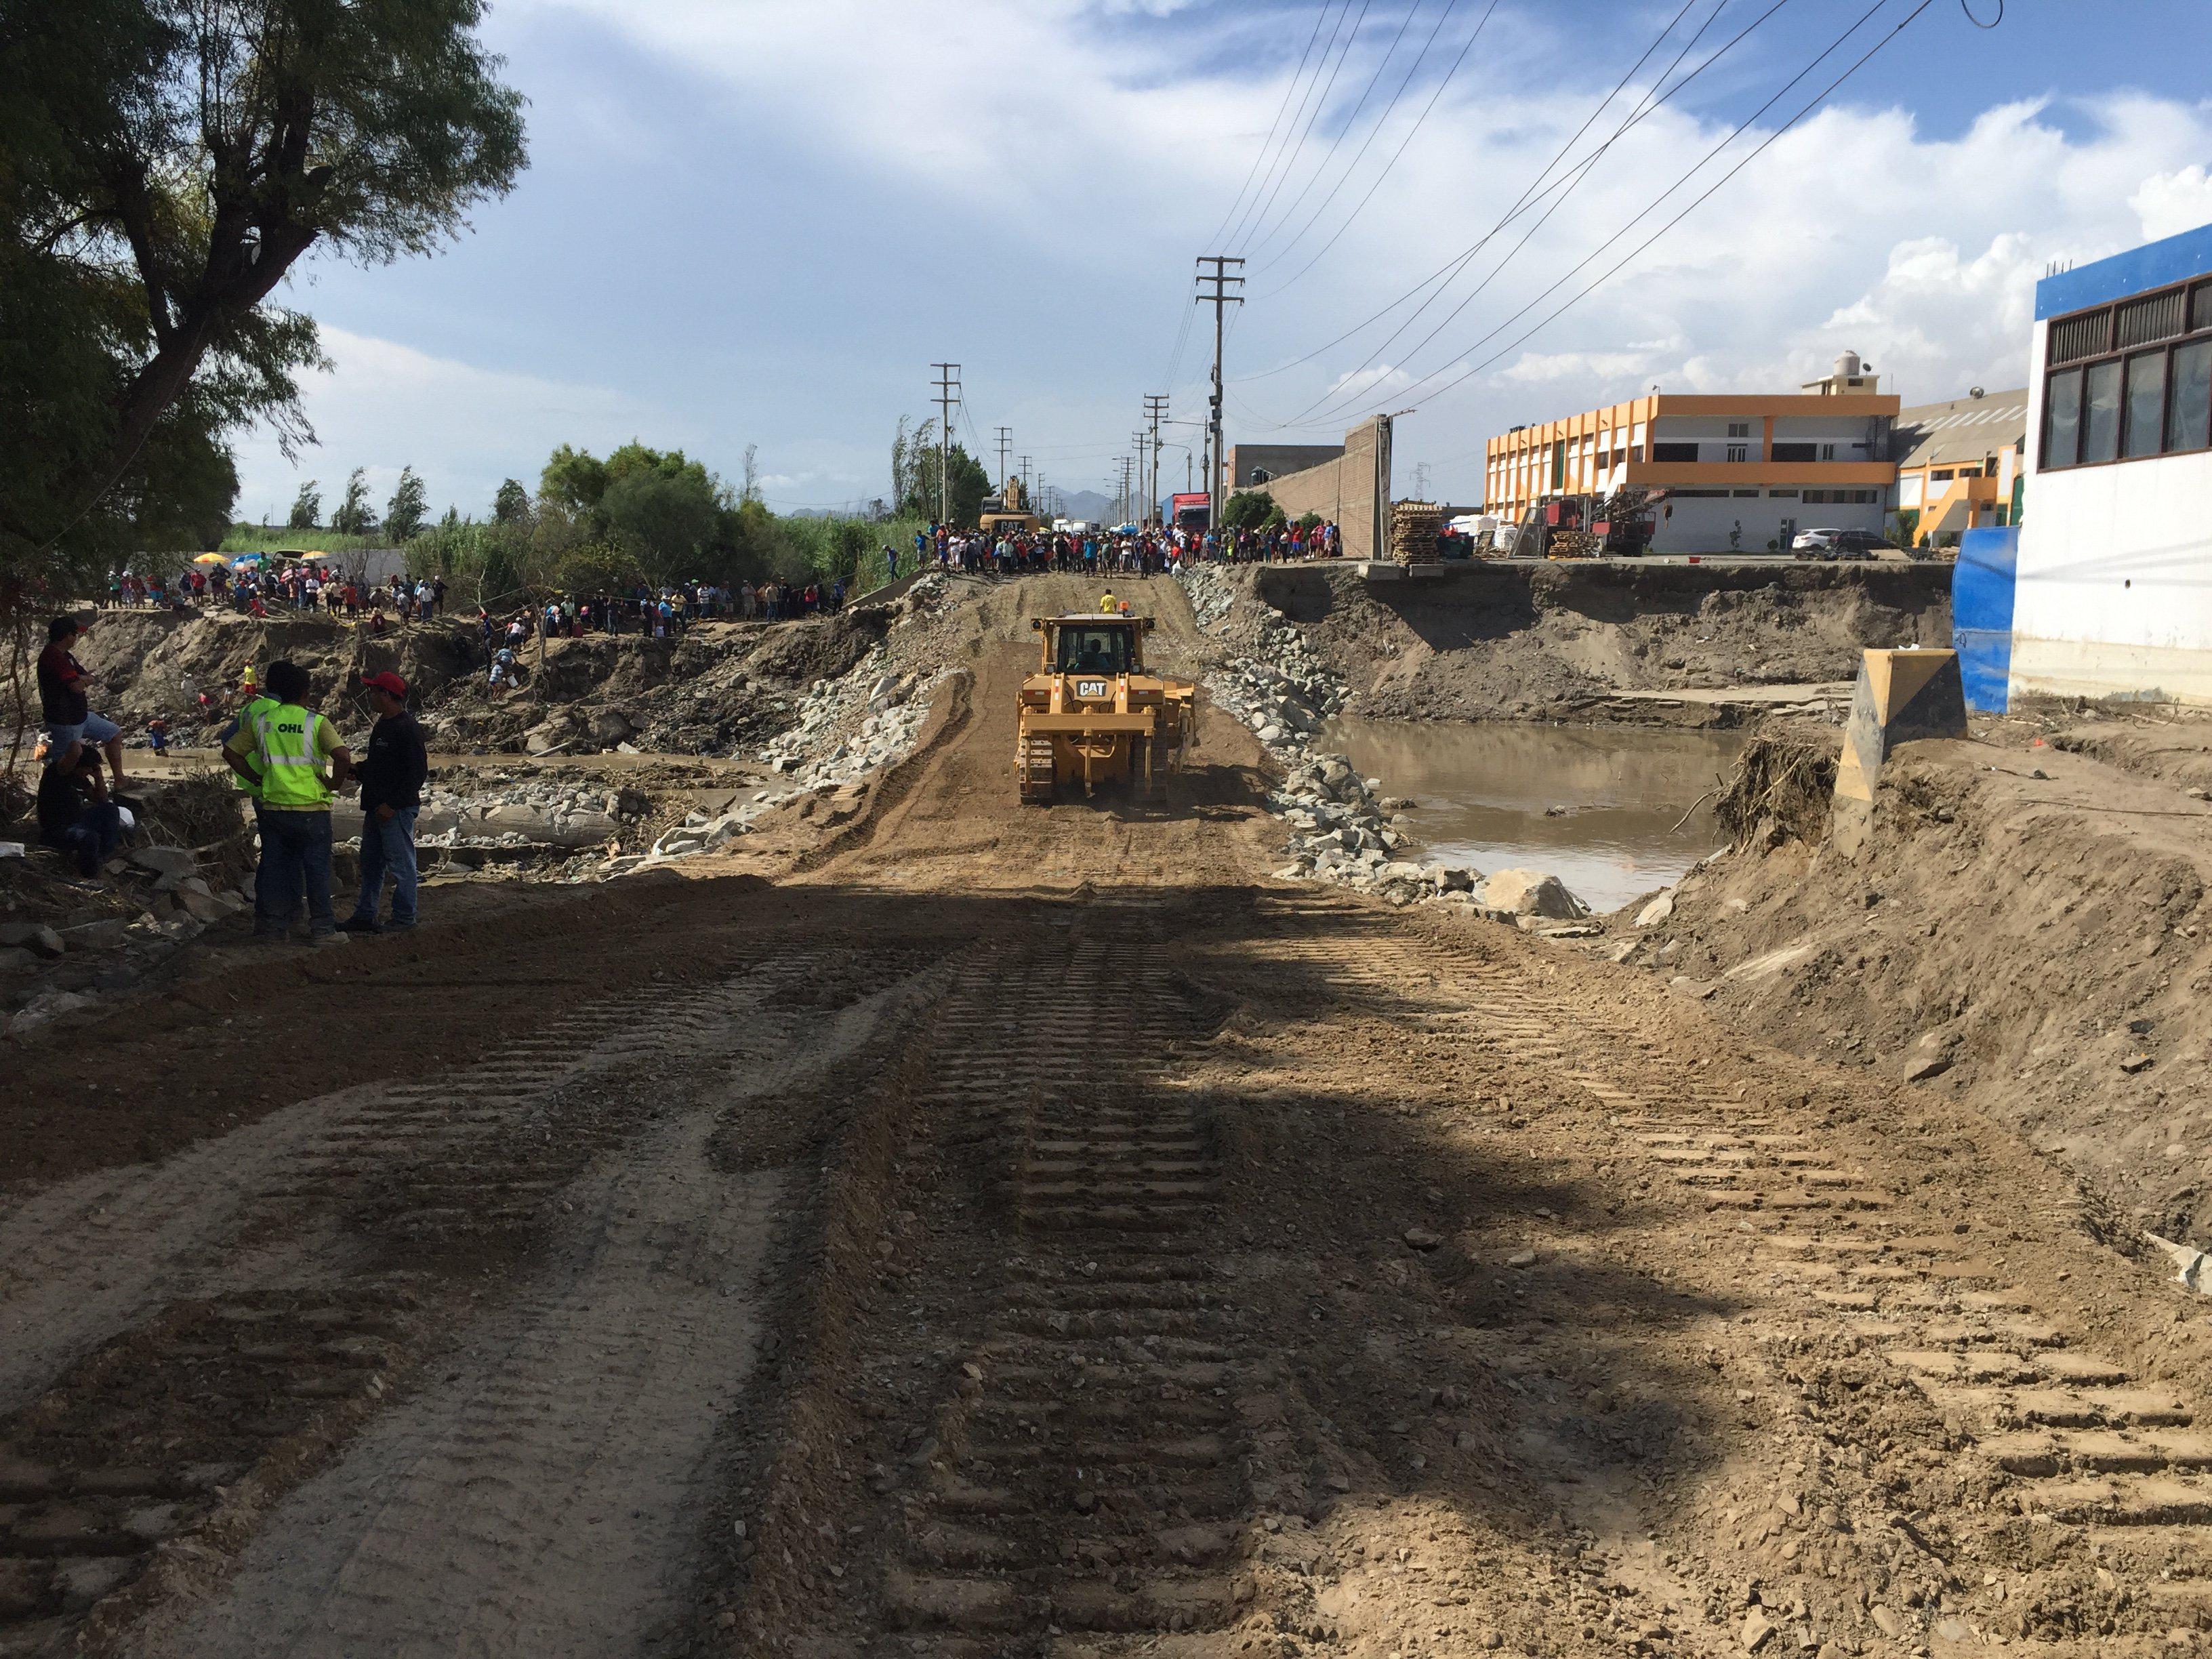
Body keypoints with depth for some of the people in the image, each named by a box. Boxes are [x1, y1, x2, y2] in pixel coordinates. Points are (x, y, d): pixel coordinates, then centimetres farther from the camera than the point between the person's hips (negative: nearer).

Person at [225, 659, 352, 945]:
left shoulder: (261, 722, 6)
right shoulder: (316, 722, -7)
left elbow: (230, 752, 10)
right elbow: (343, 756, -20)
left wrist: (257, 779, 14)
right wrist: (335, 783, -6)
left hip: (273, 808, 4)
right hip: (311, 810, -4)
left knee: (274, 867, 12)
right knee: (317, 868, 3)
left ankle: (268, 925, 17)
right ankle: (323, 929, 5)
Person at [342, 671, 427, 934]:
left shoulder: (407, 728, -15)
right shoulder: (383, 725, 16)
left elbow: (418, 772, -20)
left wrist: (392, 804, -22)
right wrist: (356, 771, 7)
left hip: (398, 810, -10)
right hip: (376, 808, 10)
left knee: (400, 864, -3)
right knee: (370, 863, 14)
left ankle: (404, 920, 4)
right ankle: (365, 916, 21)